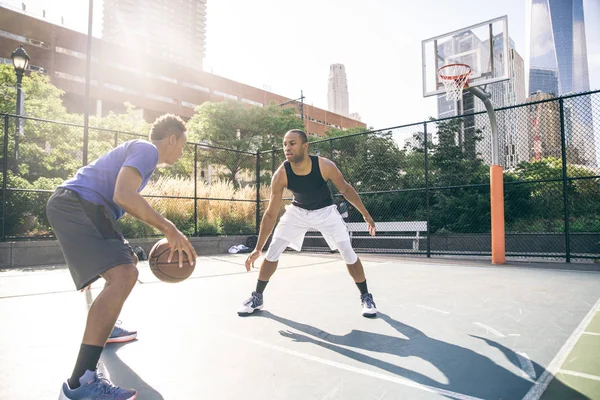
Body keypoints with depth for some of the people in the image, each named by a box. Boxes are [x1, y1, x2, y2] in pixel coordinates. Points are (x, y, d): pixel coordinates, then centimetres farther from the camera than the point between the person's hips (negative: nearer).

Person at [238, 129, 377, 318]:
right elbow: (270, 214, -20)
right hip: (298, 211, 1)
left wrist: (365, 214, -5)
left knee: (348, 254, -9)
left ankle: (366, 297, 14)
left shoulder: (325, 166, -29)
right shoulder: (280, 175, -26)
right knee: (272, 253, -5)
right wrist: (258, 248, -21)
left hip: (326, 211, -1)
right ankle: (257, 297, 15)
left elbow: (346, 189, -9)